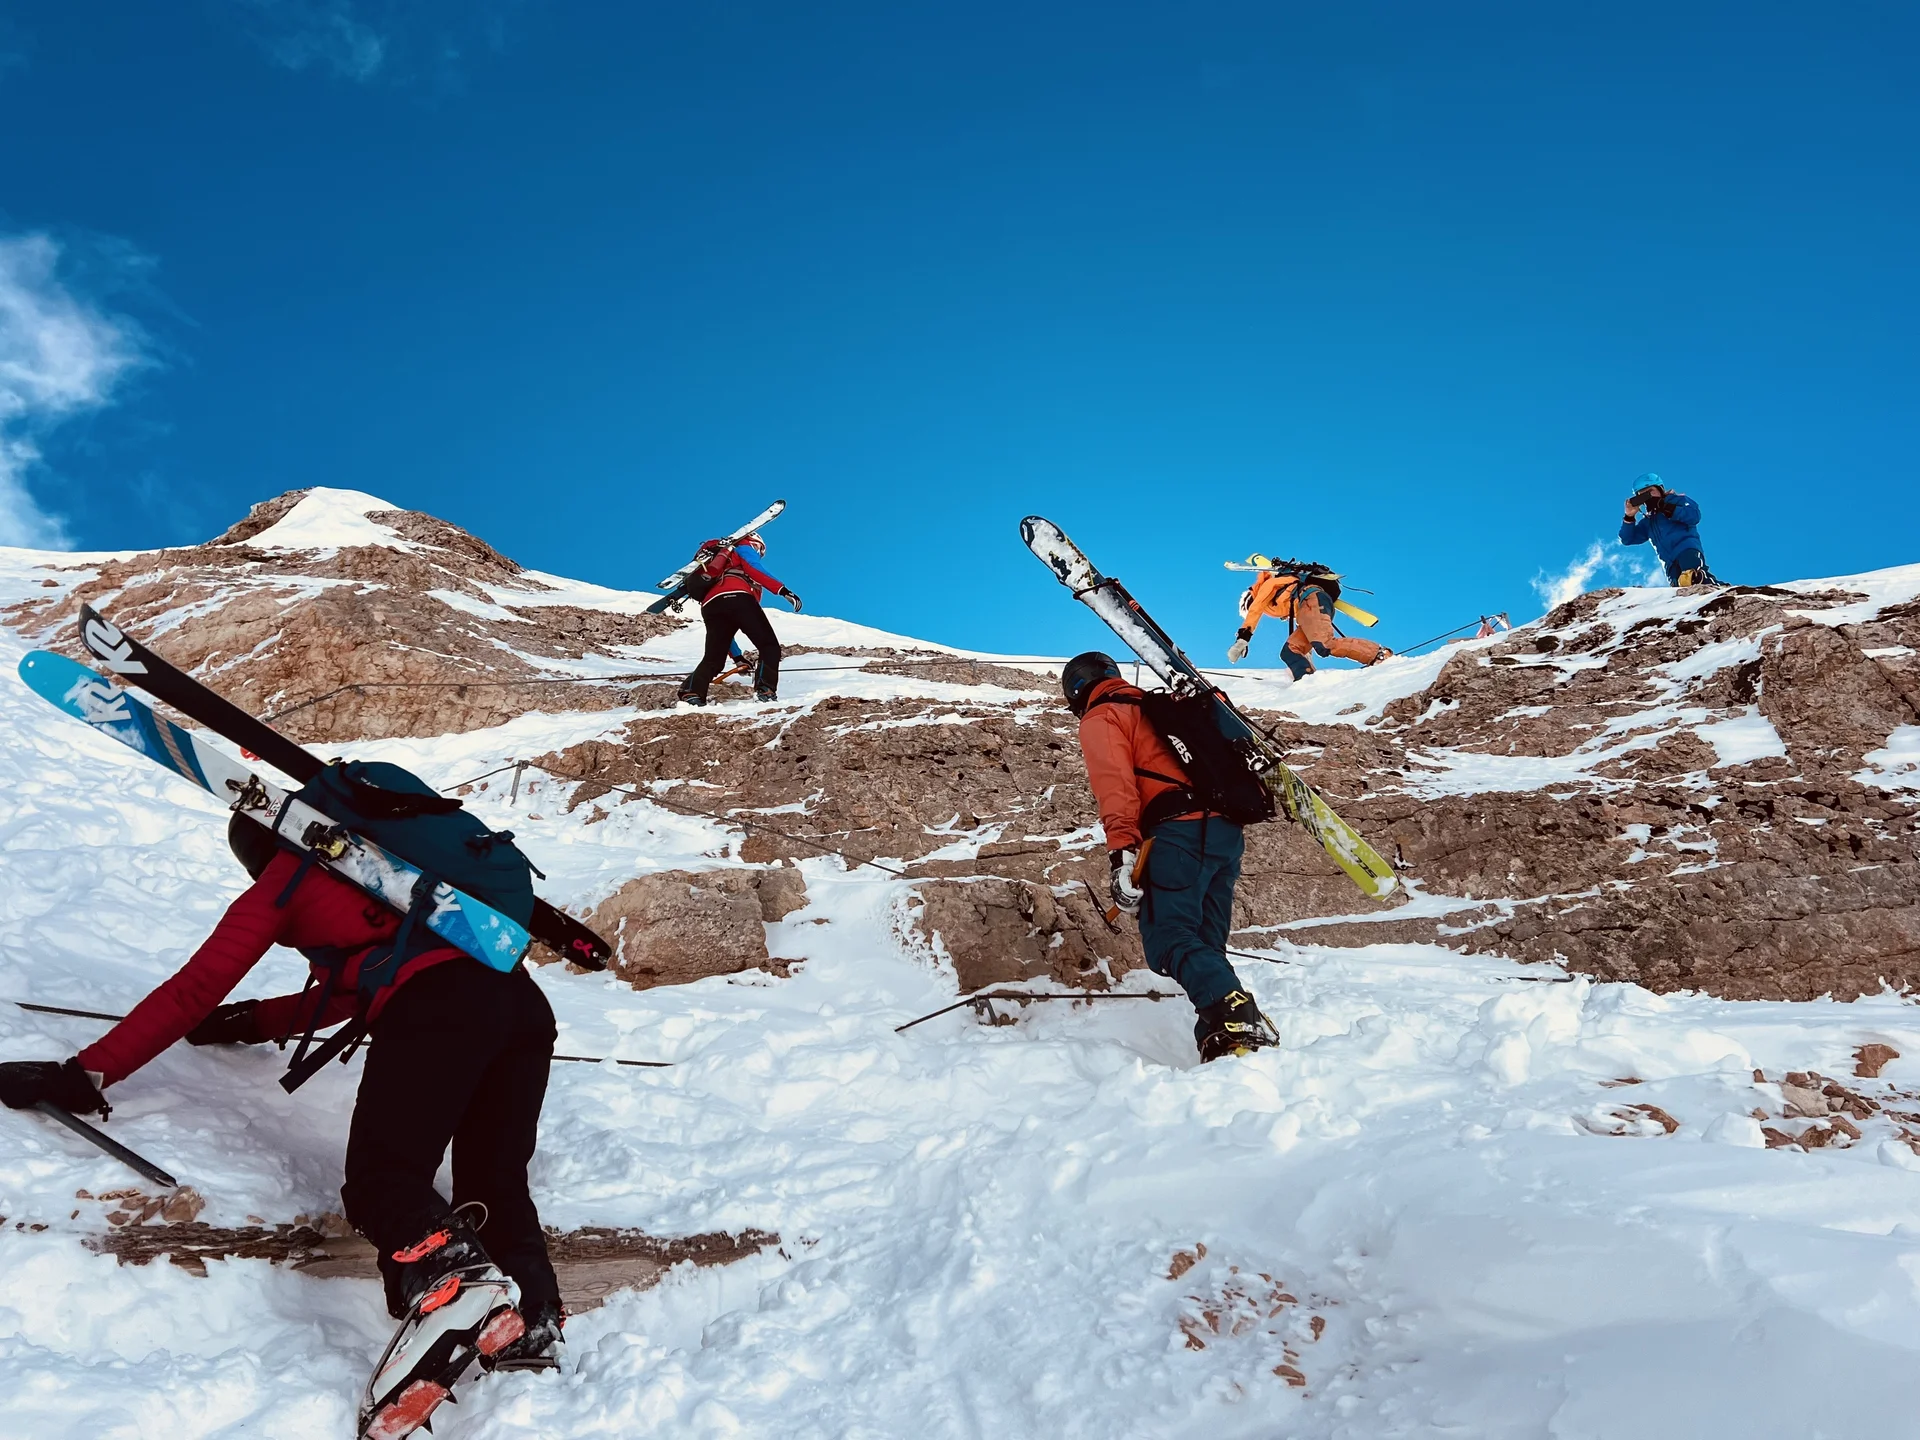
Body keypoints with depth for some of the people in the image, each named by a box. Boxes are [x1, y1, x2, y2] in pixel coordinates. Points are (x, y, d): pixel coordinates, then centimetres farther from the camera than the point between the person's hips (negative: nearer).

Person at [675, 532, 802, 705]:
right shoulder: (745, 548, 29)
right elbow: (753, 569, 1)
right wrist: (783, 590, -8)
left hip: (710, 606, 6)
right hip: (737, 598, -6)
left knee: (713, 659, 9)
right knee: (769, 646, -3)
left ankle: (691, 693, -14)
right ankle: (765, 690, -23)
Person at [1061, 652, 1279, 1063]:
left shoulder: (1100, 718, 7)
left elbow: (1115, 785, -10)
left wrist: (1121, 852, -20)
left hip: (1180, 831, -8)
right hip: (1226, 830, 8)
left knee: (1168, 940, -14)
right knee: (1205, 946, 10)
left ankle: (1235, 1017, -36)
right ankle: (1220, 1041, 0)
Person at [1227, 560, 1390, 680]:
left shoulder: (1268, 584, 20)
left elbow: (1254, 610, 4)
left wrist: (1243, 638, -3)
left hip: (1312, 597, -9)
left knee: (1325, 645, -28)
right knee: (1290, 652, -2)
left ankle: (1377, 654, -31)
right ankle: (1308, 678, -28)